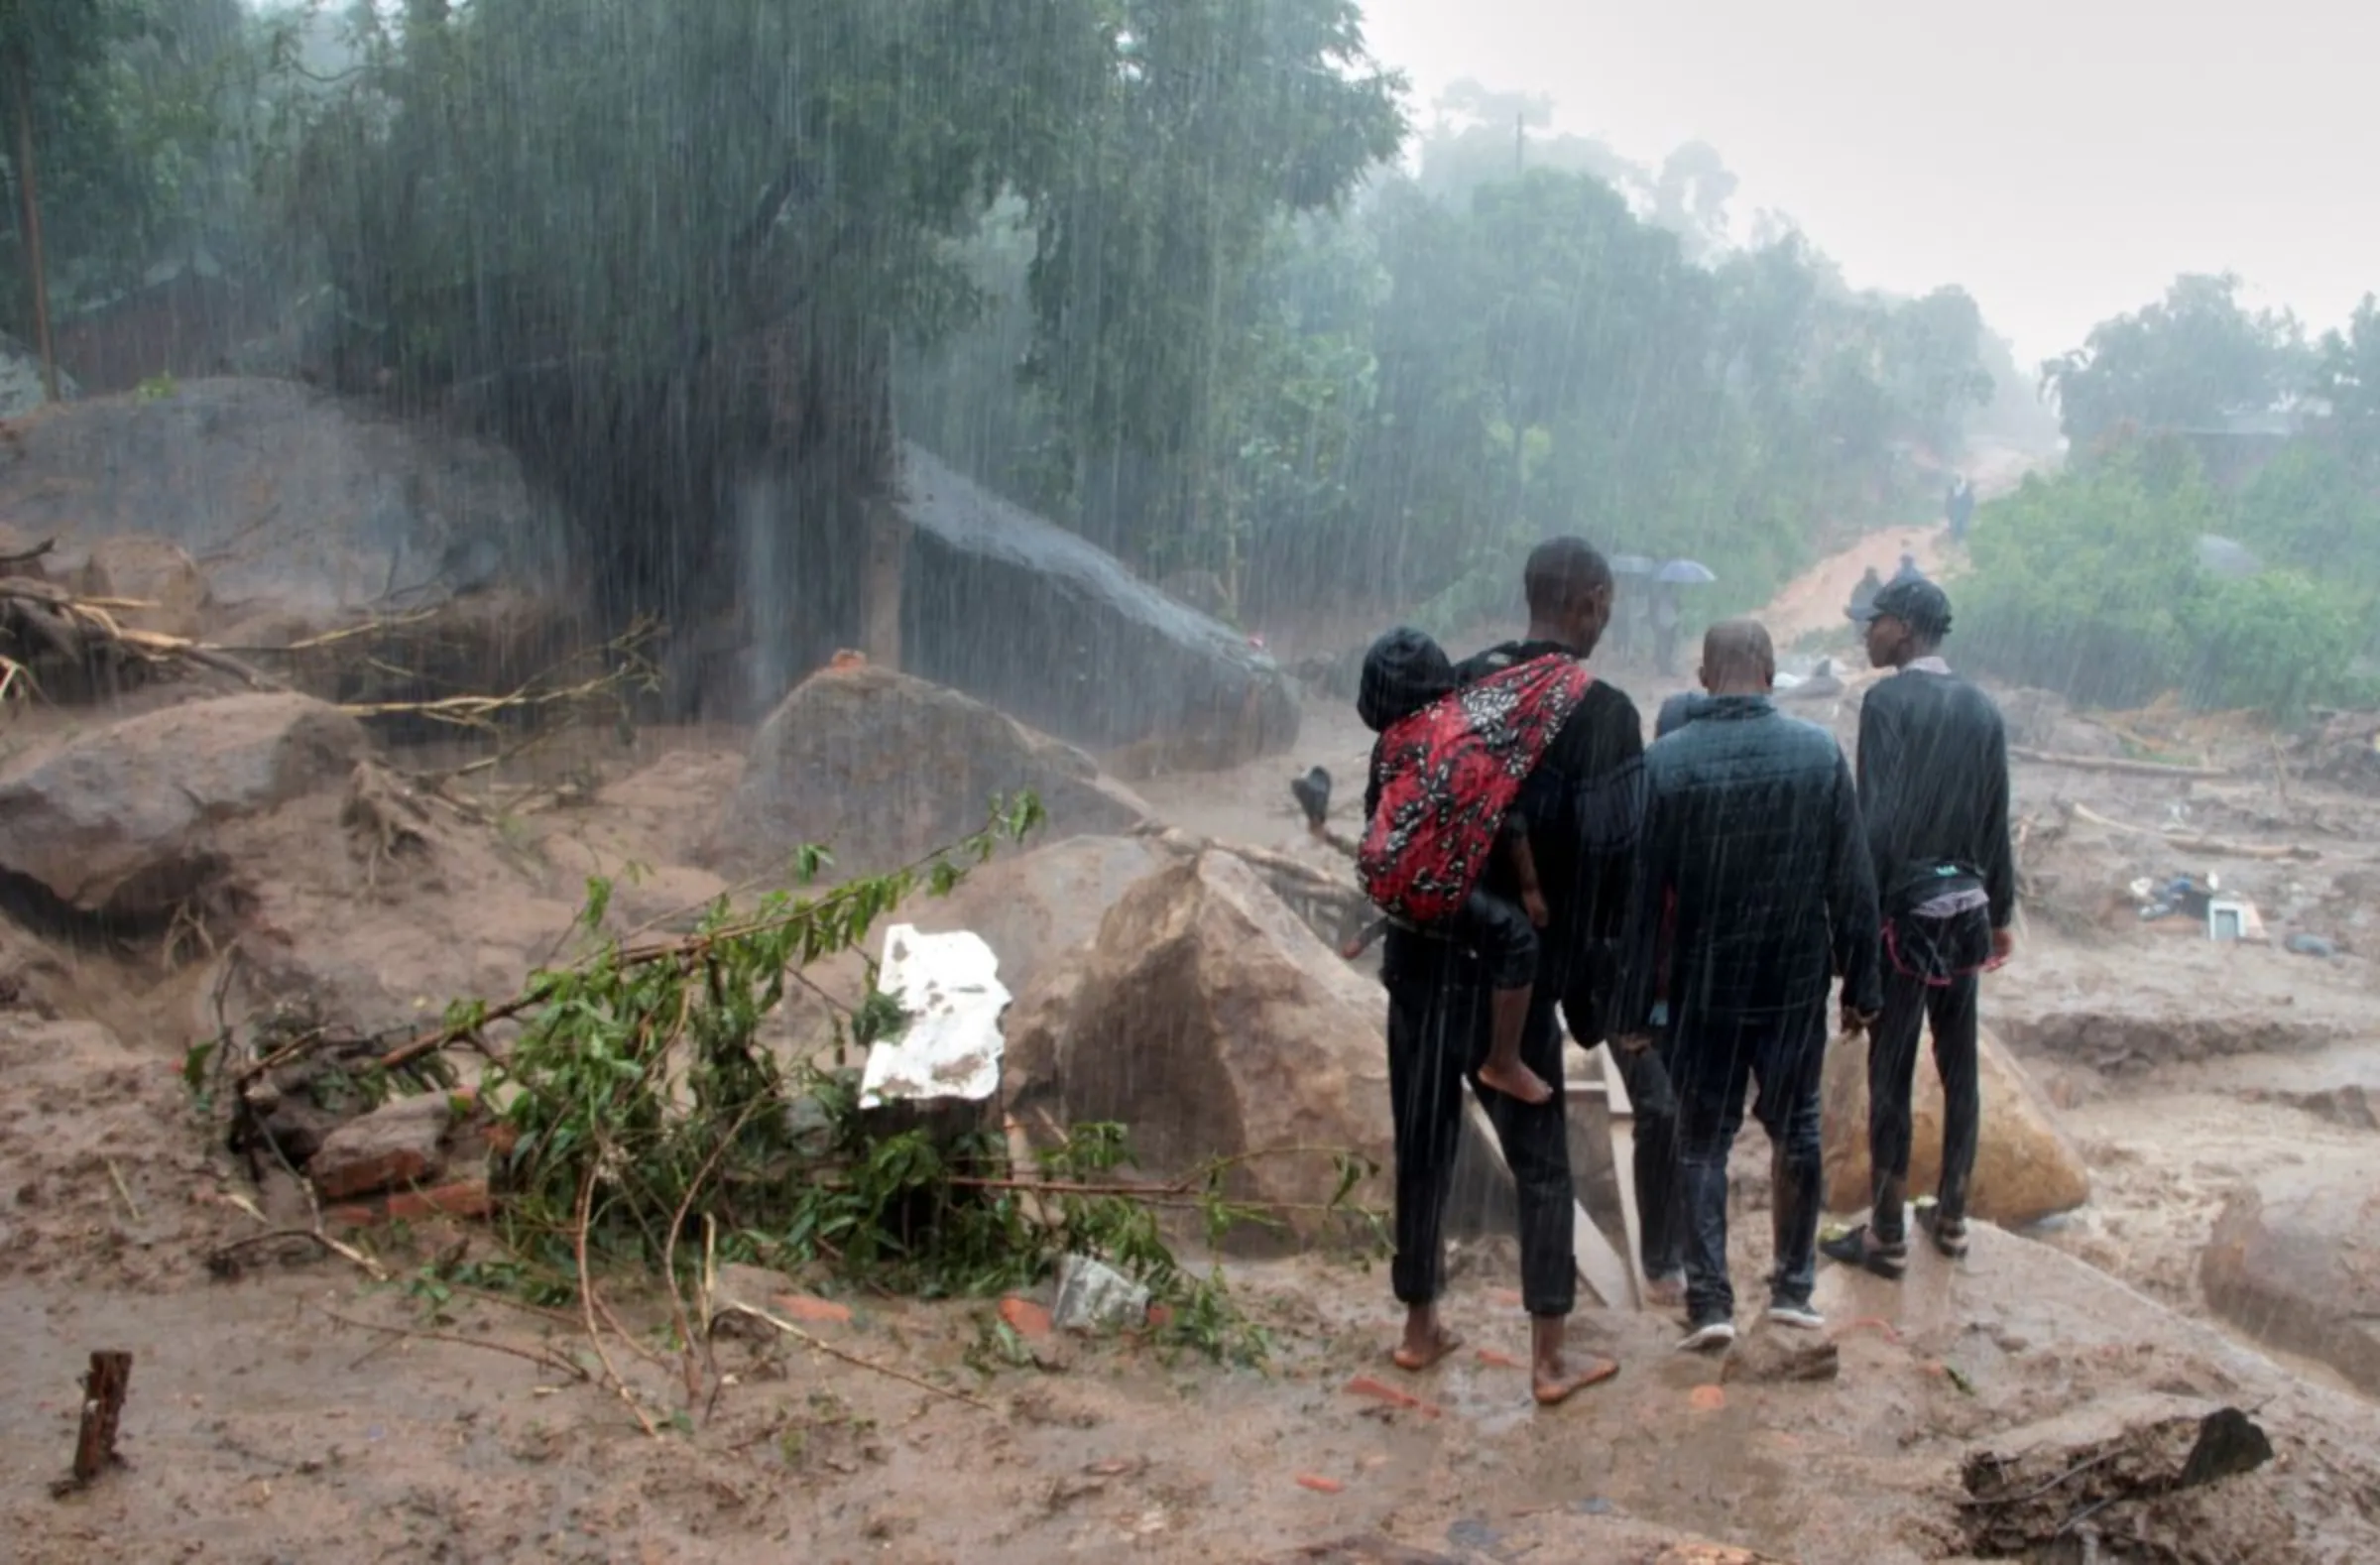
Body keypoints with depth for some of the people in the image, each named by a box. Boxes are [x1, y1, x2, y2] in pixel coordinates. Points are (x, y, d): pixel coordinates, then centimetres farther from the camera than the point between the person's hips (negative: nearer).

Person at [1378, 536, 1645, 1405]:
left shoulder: (1455, 686, 3)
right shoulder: (1603, 715, -9)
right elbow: (1611, 860, -13)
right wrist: (1591, 991, -5)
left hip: (1424, 961, 4)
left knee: (1424, 1146, 15)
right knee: (1541, 1162, 10)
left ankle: (1420, 1326, 28)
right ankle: (1550, 1357, 16)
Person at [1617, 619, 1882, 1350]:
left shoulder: (1664, 760, -11)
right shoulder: (1820, 752, -7)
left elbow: (1644, 891, -8)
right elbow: (1853, 882, -4)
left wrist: (1639, 1000, -1)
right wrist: (1860, 983, 6)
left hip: (1701, 986, -1)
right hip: (1795, 983, 1)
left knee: (1703, 1139, 10)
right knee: (1796, 1130, 17)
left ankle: (1709, 1301, 7)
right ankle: (1793, 1287, 24)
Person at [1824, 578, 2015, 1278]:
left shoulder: (1889, 701, -11)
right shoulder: (1983, 710, 6)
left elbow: (1877, 820, -17)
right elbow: (1997, 825, 10)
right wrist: (2001, 913, 20)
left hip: (1907, 907, -6)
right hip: (1967, 905, 6)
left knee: (1891, 1071, 1)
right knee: (1959, 1066, 14)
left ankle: (1887, 1236, 8)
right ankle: (1952, 1216, 26)